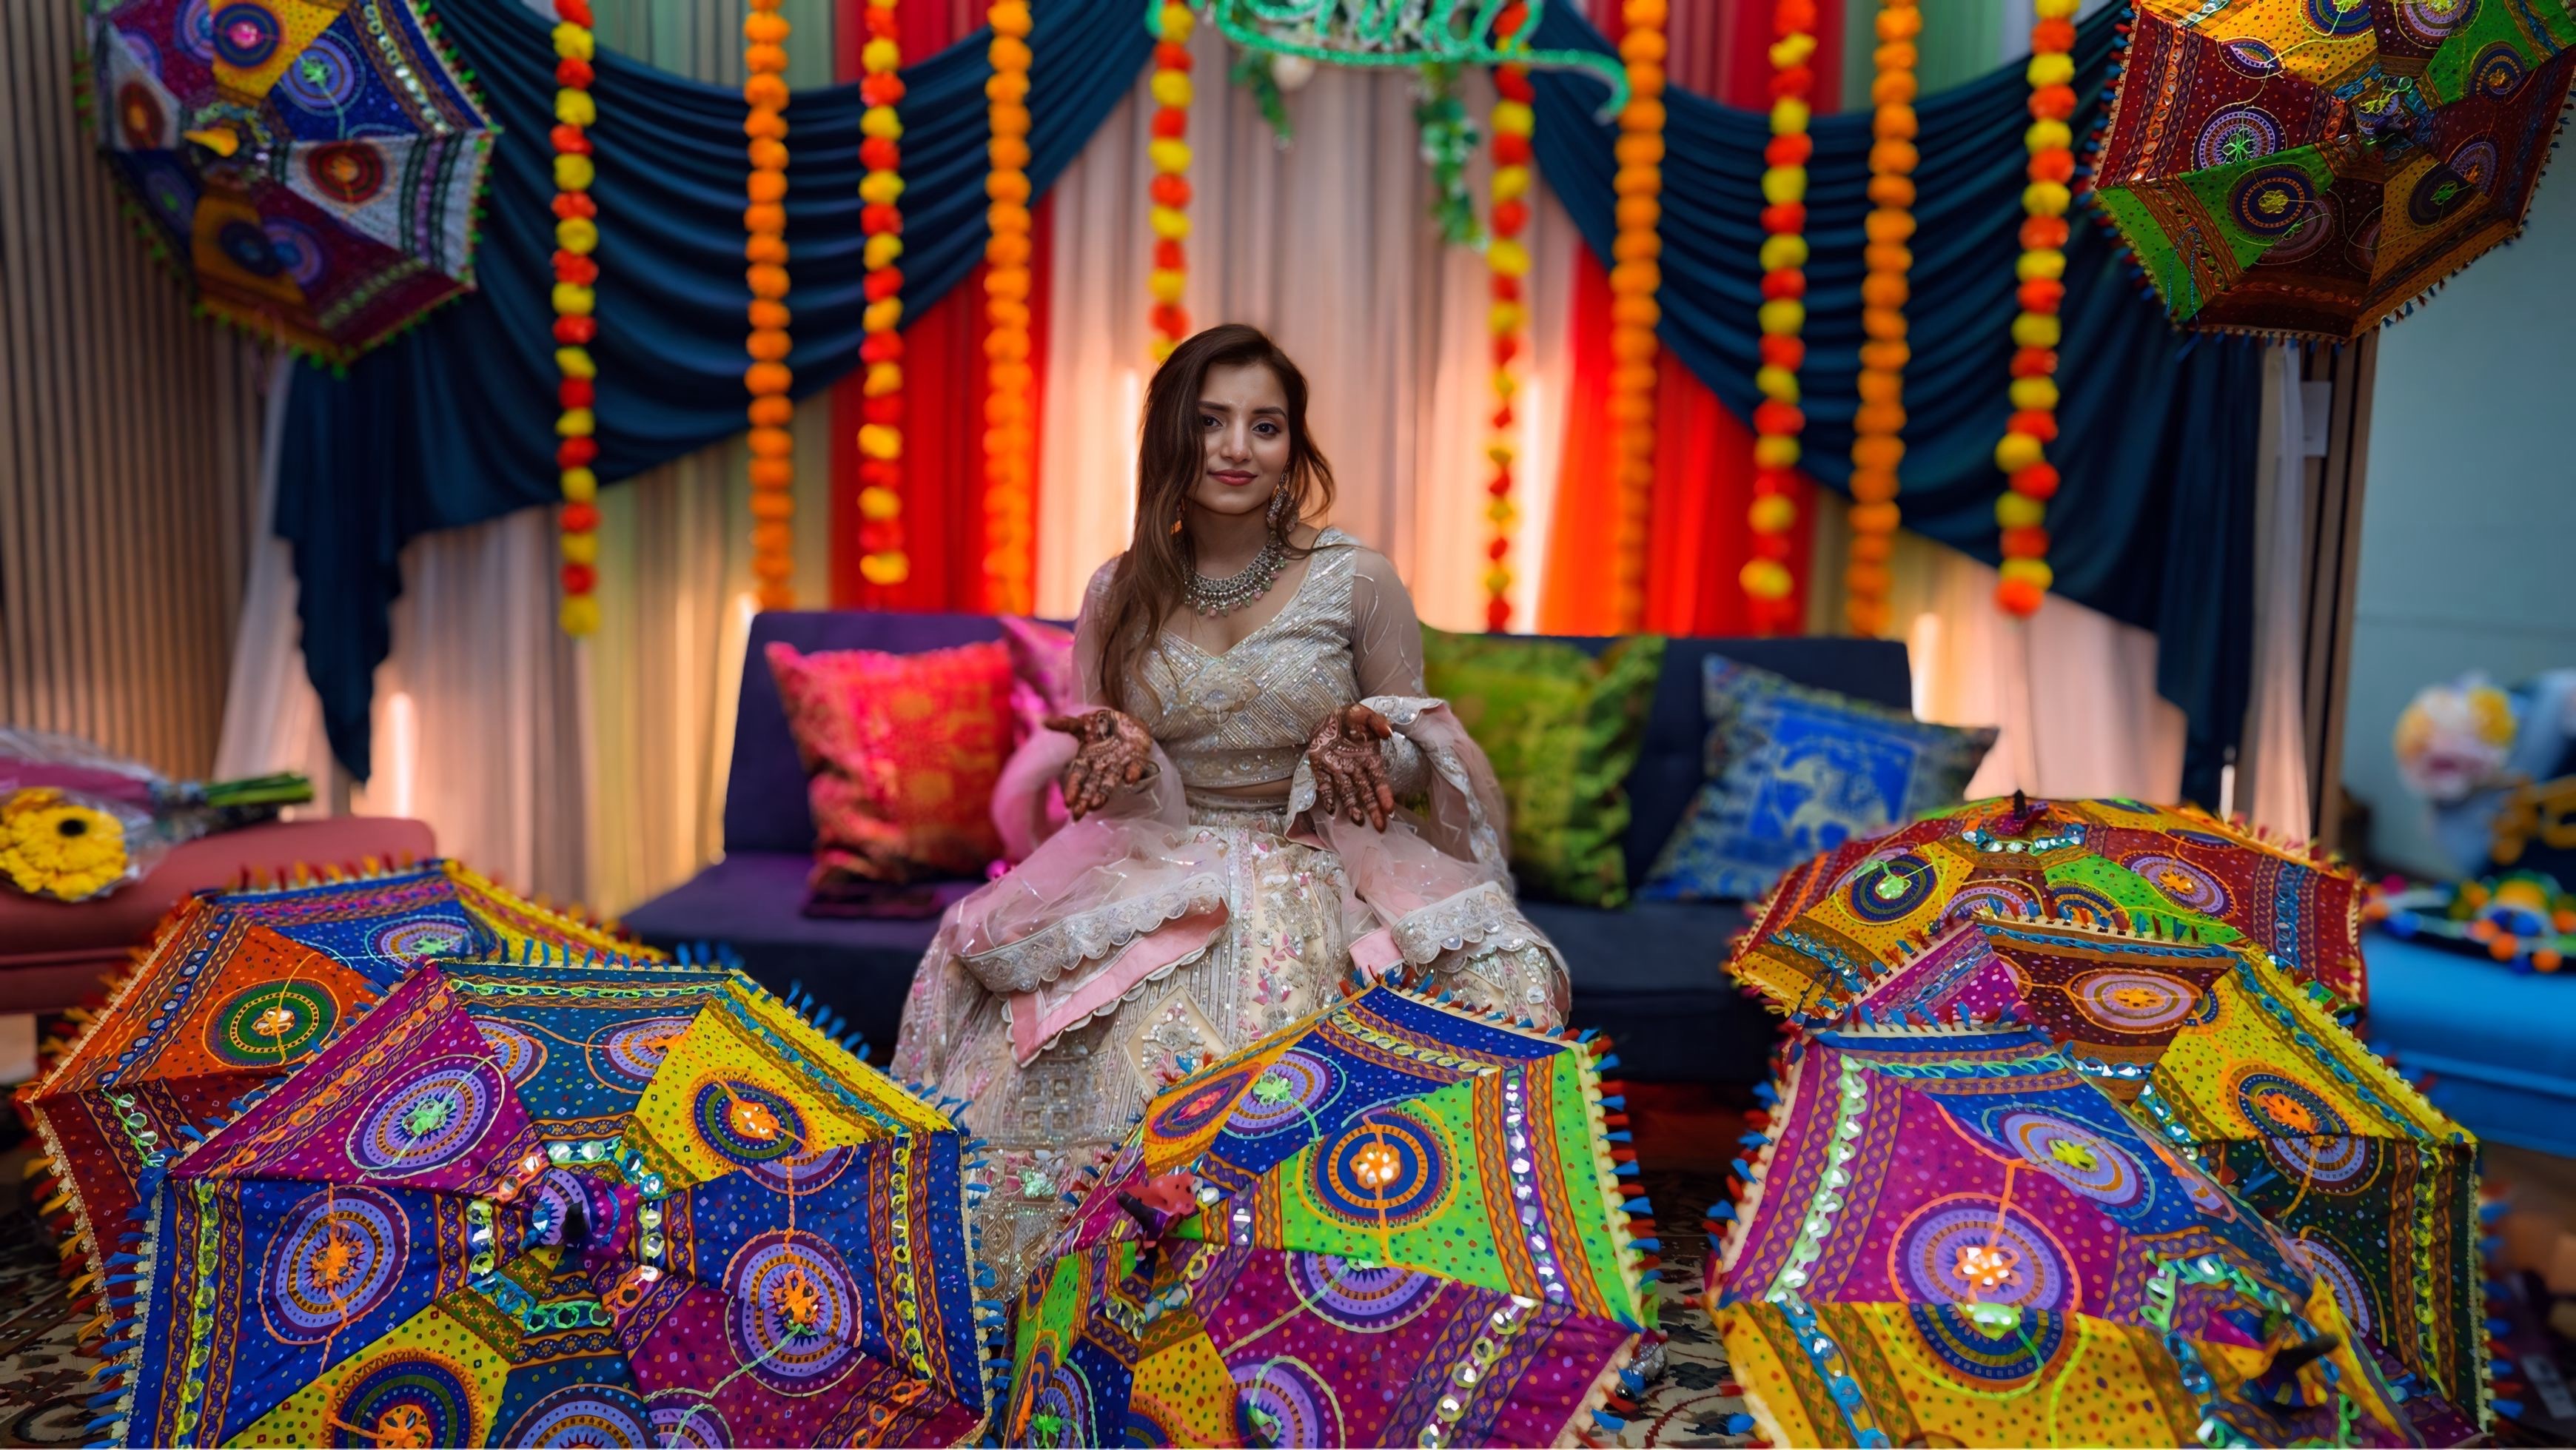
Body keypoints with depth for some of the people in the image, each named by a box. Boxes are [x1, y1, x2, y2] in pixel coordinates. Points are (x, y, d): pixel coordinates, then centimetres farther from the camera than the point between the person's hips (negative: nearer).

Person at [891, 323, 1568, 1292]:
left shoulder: (1359, 583, -2)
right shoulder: (1121, 593, 4)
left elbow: (1416, 757, 6)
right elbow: (1095, 782, 12)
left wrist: (1366, 751, -18)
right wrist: (1117, 755, -13)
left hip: (1325, 866, -1)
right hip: (1159, 872, 1)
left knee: (1506, 979, -26)